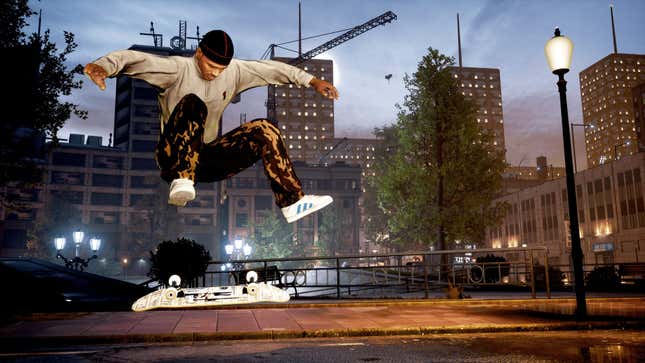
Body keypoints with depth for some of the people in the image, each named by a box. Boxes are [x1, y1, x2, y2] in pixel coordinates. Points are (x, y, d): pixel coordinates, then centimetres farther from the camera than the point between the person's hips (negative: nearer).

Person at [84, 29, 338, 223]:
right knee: (192, 103, -30)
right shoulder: (179, 69, -10)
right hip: (173, 158, -5)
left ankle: (293, 202, -14)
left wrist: (312, 82, 7)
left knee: (264, 129, -10)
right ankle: (182, 181, -44)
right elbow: (134, 59, -24)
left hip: (207, 160, 5)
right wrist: (104, 66, -44)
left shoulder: (234, 71, 6)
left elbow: (272, 69, 12)